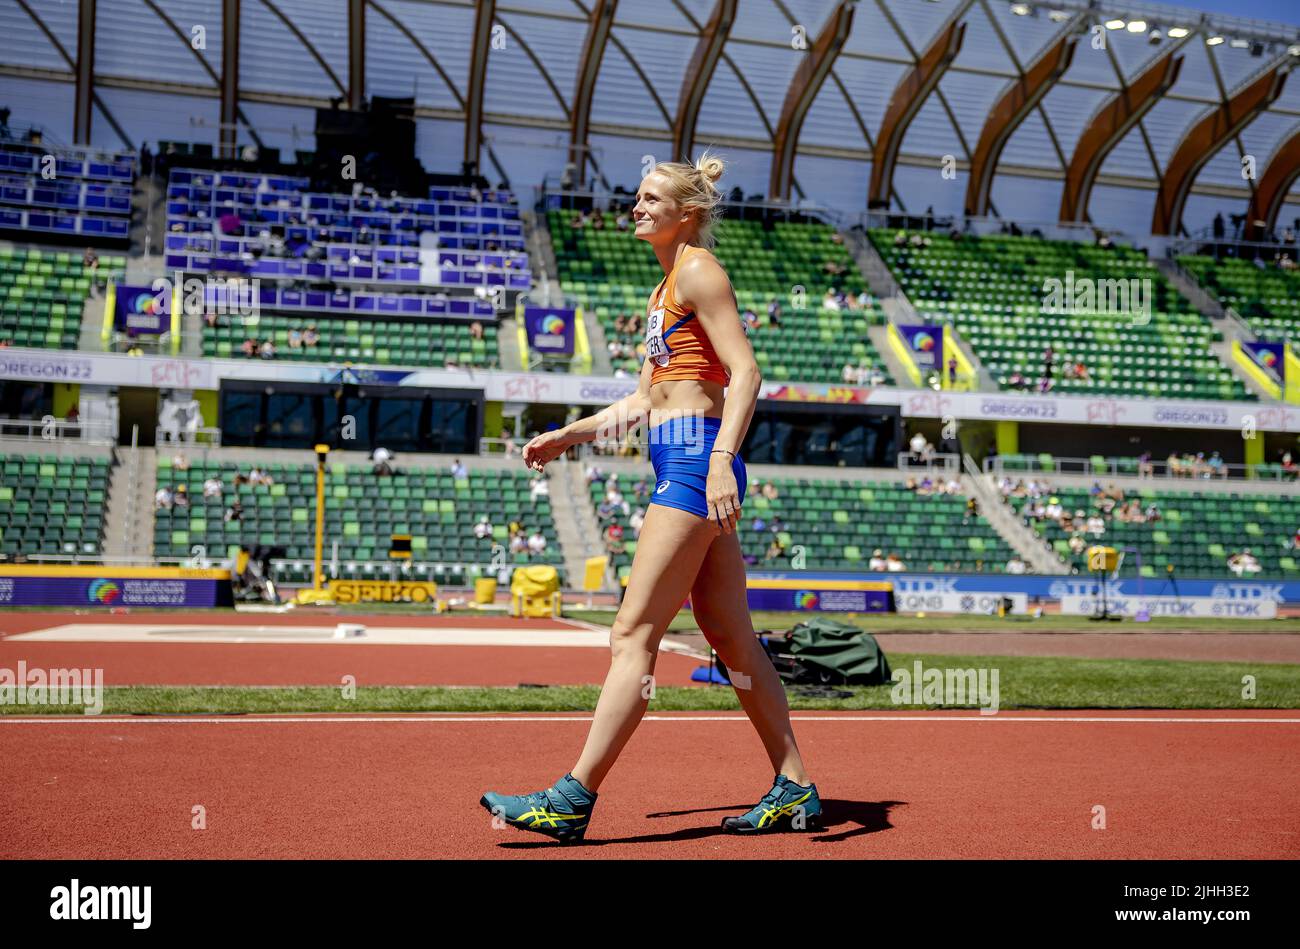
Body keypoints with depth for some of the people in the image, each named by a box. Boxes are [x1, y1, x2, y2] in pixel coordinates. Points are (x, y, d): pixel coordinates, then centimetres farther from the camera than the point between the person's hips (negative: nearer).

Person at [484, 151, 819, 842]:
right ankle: (795, 791, 14)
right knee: (730, 635, 9)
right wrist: (567, 436, 20)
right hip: (682, 464, 10)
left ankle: (574, 799, -5)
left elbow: (745, 371, -15)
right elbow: (643, 401, 26)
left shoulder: (698, 271, -5)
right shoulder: (666, 288, 24)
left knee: (633, 631, -9)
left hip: (696, 460, -10)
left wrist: (721, 460, -27)